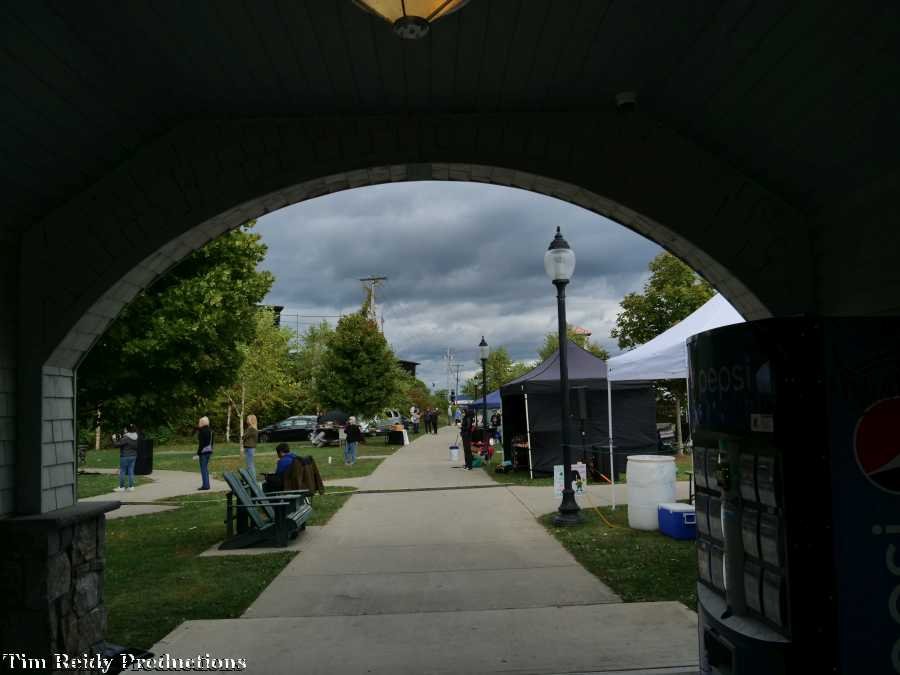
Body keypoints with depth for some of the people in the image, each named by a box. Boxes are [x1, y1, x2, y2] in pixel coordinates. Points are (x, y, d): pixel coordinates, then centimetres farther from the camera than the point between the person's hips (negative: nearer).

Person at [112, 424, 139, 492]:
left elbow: (117, 444, -17)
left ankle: (121, 487, 7)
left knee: (122, 472, 3)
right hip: (133, 456, 7)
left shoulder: (126, 438, -18)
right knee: (131, 472, 8)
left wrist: (114, 439, -1)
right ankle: (131, 487, 9)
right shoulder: (135, 438, 6)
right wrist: (120, 438, 20)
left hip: (125, 456, -7)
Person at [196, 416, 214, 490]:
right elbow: (212, 441, 15)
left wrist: (198, 453, -16)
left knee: (203, 469, -3)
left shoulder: (202, 431, -15)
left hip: (203, 451, -9)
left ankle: (205, 485, -2)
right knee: (205, 468, 16)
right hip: (209, 451, 9)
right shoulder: (210, 430, 10)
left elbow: (201, 443, -18)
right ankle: (206, 484, 20)